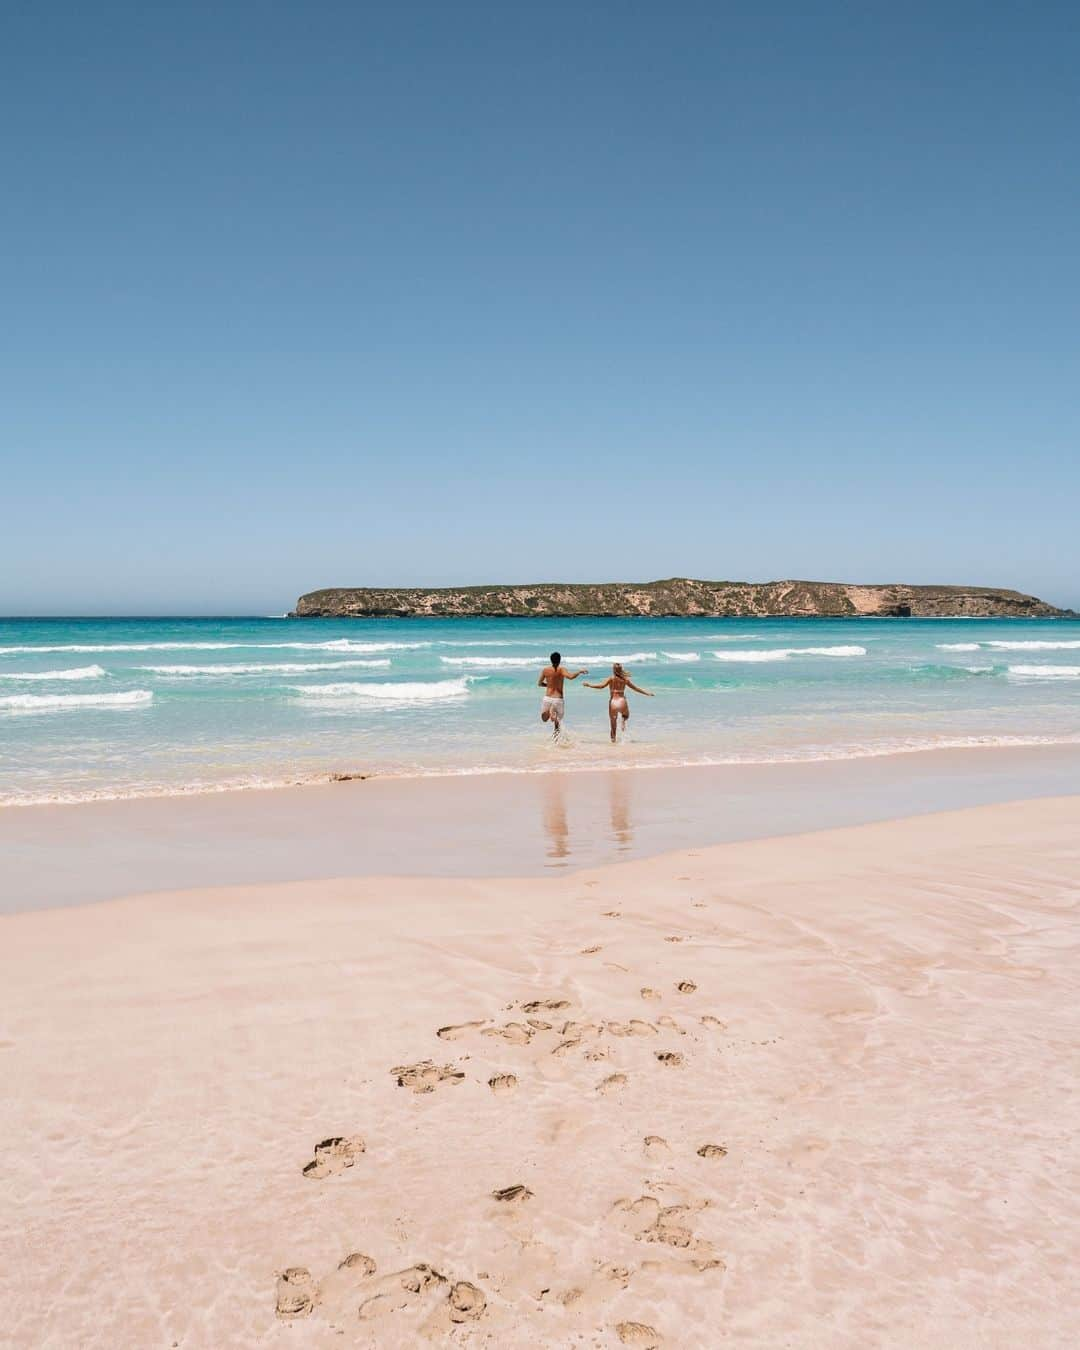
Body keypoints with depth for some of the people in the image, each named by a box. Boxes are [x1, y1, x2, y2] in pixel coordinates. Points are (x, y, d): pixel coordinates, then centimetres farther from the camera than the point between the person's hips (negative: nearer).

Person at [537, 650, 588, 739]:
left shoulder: (545, 670, 1)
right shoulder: (561, 670, -9)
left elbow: (539, 683, 13)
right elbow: (570, 677, -27)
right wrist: (580, 671, -13)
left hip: (547, 698, 2)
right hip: (558, 699, -2)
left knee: (544, 719, 19)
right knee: (558, 721, 15)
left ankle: (549, 713, -17)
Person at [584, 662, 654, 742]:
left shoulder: (611, 678, -3)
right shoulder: (625, 679, 5)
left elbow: (602, 686, -15)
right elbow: (636, 688, 12)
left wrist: (589, 685, -10)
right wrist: (648, 694, 23)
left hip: (613, 702, -1)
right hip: (622, 702, 1)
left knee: (613, 725, 10)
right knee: (626, 716, 31)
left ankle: (613, 740, 3)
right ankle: (623, 720, -2)